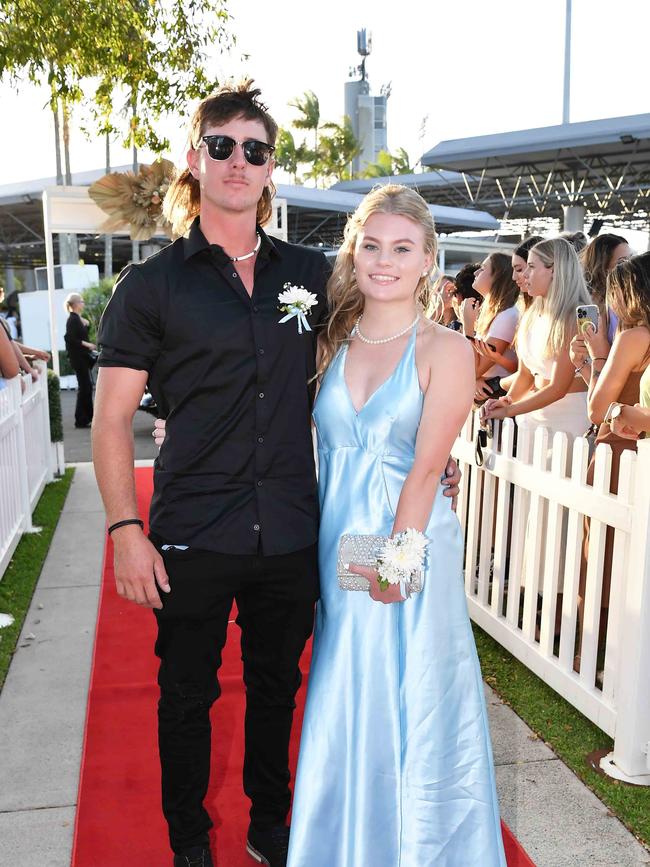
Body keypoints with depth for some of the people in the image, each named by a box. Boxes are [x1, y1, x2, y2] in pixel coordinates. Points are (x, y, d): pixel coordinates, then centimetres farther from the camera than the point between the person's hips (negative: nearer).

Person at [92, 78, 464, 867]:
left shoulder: (311, 273, 5)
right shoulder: (152, 284, -3)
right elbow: (112, 418, -4)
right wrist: (126, 531, -11)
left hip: (290, 534, 3)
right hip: (193, 536, -2)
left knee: (276, 687, 19)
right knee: (187, 697, 13)